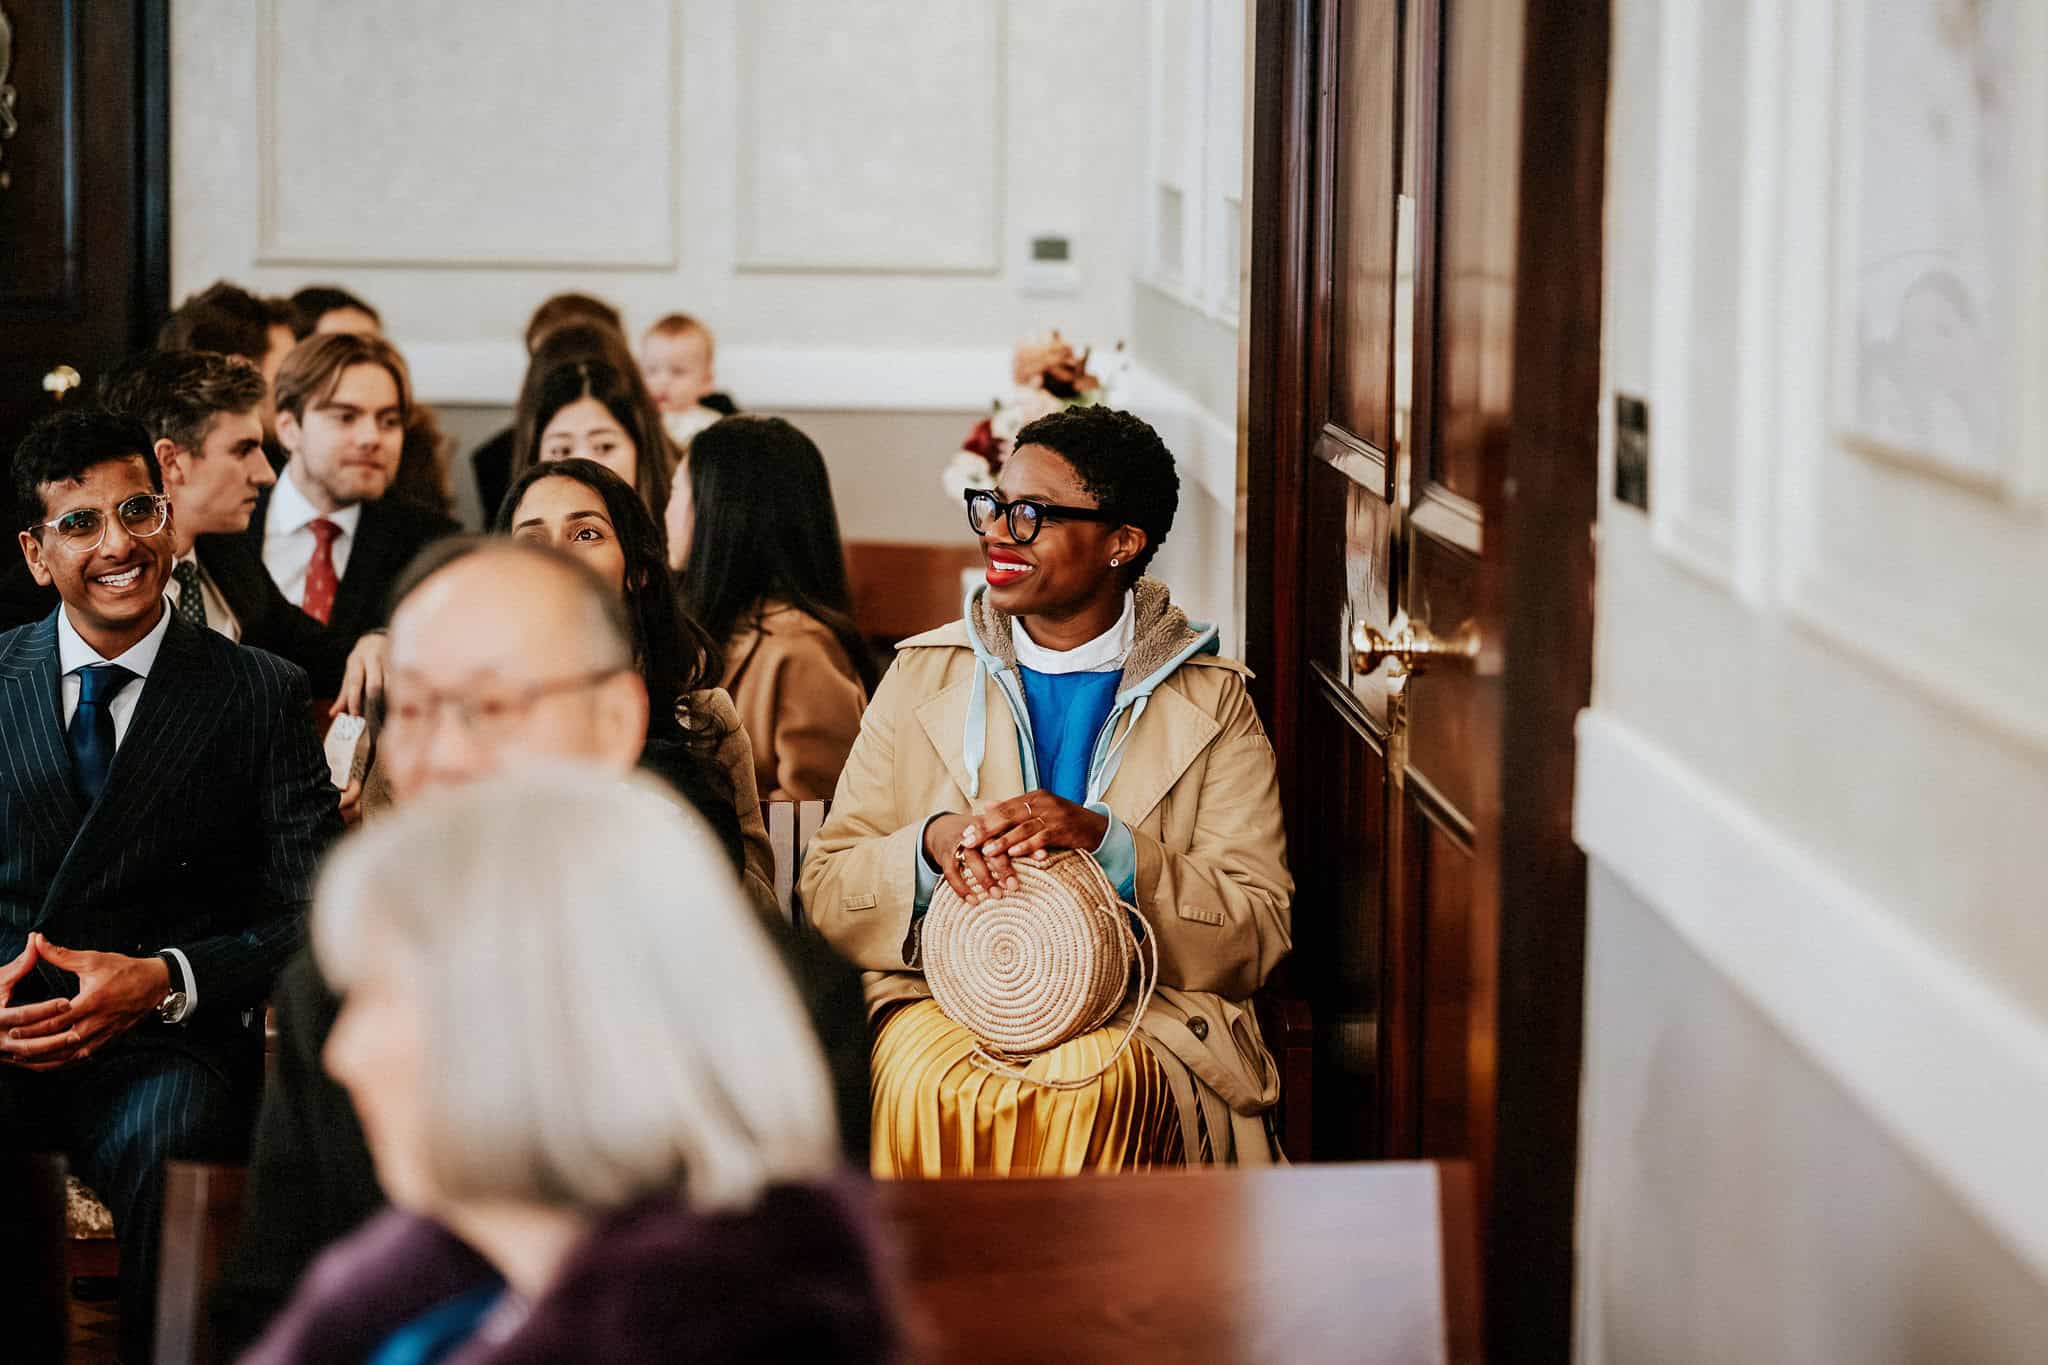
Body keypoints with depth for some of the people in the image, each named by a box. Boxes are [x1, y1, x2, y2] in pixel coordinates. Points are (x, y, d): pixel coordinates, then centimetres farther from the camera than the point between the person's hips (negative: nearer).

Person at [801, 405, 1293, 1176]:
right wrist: (933, 844, -15)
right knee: (931, 1086, -33)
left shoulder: (1211, 701, 9)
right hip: (944, 997, 1)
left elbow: (1259, 936, -1)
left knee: (1092, 1088, -35)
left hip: (1145, 1010, -1)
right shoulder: (923, 675, 14)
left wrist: (1107, 843, -16)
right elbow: (825, 897, 7)